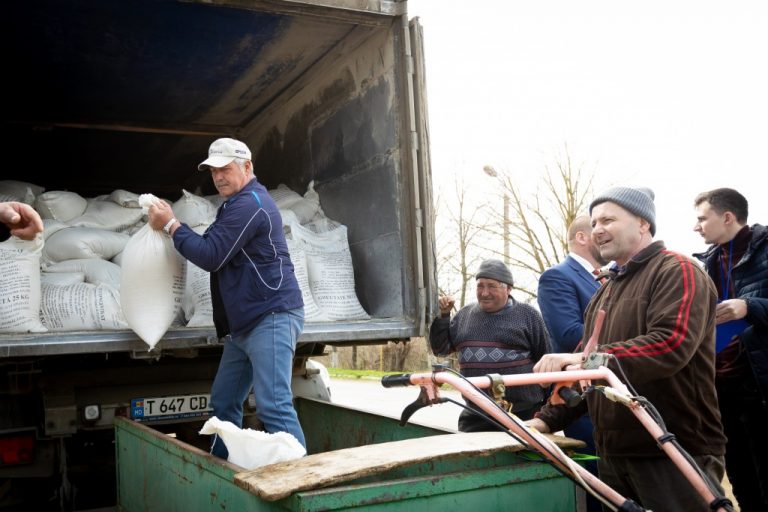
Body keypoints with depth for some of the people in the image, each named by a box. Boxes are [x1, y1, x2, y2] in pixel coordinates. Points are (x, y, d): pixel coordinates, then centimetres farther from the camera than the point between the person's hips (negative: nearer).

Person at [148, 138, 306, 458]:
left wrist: (171, 225, -3)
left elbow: (210, 256, -15)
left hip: (271, 317, -11)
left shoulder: (249, 204, -12)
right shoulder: (238, 203, 23)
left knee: (274, 407, -16)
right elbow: (214, 249, 24)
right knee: (223, 404, 14)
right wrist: (169, 224, 11)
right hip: (243, 325, 11)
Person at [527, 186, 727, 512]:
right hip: (613, 454, 8)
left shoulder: (677, 272, -8)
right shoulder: (603, 295, 18)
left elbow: (671, 344, -25)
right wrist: (548, 418, 8)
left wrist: (587, 358, -33)